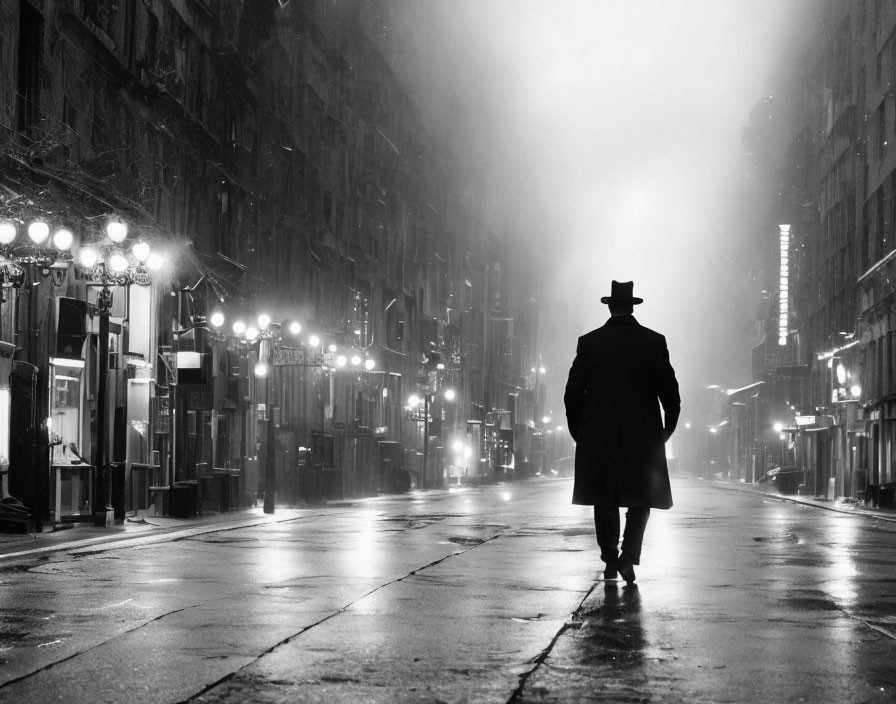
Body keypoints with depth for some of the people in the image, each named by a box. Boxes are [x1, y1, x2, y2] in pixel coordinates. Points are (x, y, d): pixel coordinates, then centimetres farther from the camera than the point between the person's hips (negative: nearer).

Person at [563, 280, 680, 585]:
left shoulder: (589, 342, -1)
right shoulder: (653, 342, -3)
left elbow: (573, 394, -1)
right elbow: (670, 393, -4)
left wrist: (580, 434, 10)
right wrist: (666, 431, 10)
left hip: (598, 436, 1)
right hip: (643, 434, -1)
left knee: (604, 499, 14)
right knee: (641, 497, 11)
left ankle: (610, 559, 11)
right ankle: (628, 557, -6)